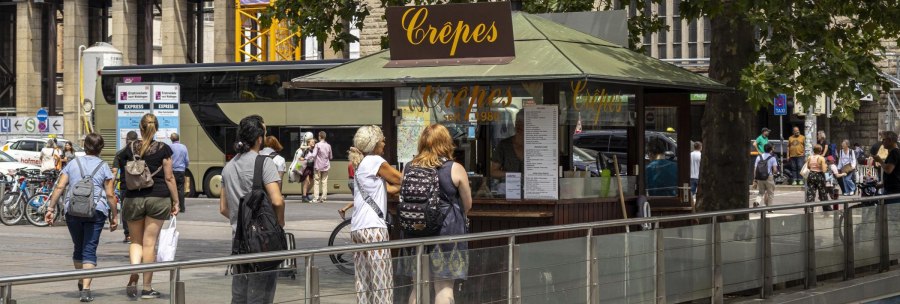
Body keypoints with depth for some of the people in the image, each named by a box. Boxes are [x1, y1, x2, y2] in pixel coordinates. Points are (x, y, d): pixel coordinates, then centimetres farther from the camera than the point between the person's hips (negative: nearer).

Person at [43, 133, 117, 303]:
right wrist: (113, 217, 6)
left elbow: (59, 187, 3)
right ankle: (86, 288, -15)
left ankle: (81, 283, 33)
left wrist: (51, 209, 3)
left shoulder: (73, 164, 11)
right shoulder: (103, 167, 4)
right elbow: (109, 195, 0)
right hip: (96, 211, -2)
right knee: (90, 250, -3)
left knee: (78, 248, 19)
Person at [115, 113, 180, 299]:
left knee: (136, 241, 13)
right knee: (149, 243, 2)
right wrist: (176, 201, 4)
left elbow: (126, 177, 8)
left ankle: (133, 278, -11)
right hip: (158, 198, -1)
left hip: (133, 199, 2)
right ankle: (147, 288, 5)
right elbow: (169, 178, -2)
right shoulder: (163, 149, -2)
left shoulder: (130, 149, 3)